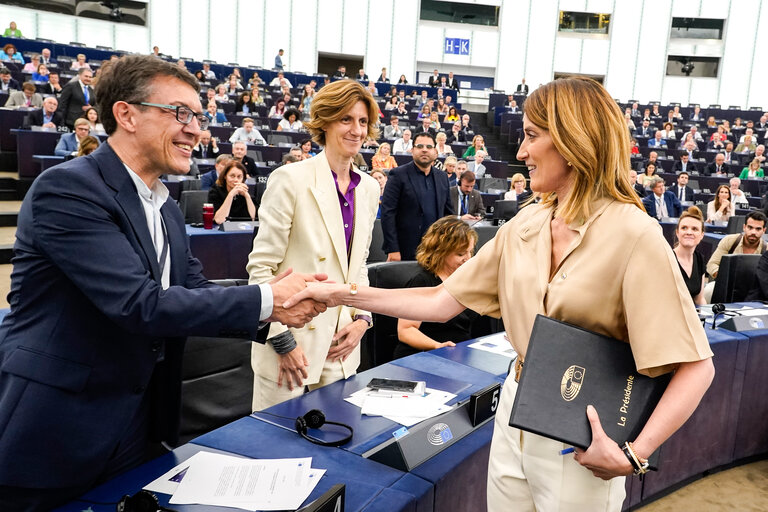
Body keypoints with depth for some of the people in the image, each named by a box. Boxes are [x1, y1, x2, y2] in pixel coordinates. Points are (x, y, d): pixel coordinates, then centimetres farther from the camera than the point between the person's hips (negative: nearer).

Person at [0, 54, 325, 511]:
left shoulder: (167, 209, 10)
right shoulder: (66, 189, -18)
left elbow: (195, 292, 4)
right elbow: (140, 304, -26)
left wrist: (280, 304, -12)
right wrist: (265, 300, -23)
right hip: (55, 439, -7)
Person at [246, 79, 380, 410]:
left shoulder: (369, 189, 8)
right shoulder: (291, 179, -11)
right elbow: (261, 266, -11)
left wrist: (362, 319, 3)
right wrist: (282, 341, -13)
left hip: (341, 348, 6)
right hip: (291, 347, -5)